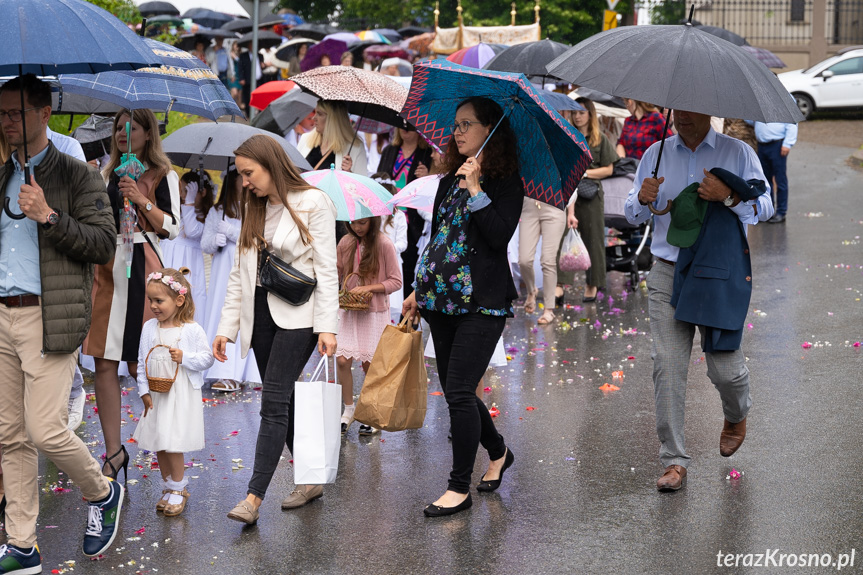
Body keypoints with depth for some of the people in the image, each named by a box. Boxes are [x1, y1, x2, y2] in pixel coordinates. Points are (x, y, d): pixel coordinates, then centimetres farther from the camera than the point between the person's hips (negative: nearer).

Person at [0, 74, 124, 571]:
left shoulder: (77, 176, -1)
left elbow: (104, 244, -8)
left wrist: (49, 216, -17)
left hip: (48, 319, -6)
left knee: (44, 429, -12)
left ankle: (103, 494, 17)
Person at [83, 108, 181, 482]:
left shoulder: (163, 176, 4)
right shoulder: (107, 175, 17)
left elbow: (172, 229, -4)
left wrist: (143, 202, -15)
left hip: (142, 270, -4)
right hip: (107, 269, 4)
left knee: (140, 364, -4)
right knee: (104, 364, -2)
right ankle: (113, 451, 1)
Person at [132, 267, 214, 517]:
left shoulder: (192, 330, -8)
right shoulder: (149, 328, 4)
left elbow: (207, 357, -3)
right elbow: (142, 362, 7)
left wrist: (185, 357, -19)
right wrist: (144, 391, 1)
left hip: (182, 396, -5)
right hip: (156, 396, 5)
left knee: (172, 443, -8)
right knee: (159, 444, 10)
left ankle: (178, 489, 7)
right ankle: (169, 487, 25)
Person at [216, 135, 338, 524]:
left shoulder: (313, 204, -6)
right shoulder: (254, 210, 14)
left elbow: (327, 269, -9)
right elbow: (239, 272, 16)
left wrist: (327, 327, -16)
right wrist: (227, 326, 10)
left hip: (297, 316, -7)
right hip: (260, 315, 7)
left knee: (273, 403, -13)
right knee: (284, 402, 9)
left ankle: (253, 499, -17)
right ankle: (311, 480, 22)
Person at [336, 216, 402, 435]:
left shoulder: (384, 245, -9)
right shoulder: (345, 243, 4)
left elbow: (396, 281, -7)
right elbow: (337, 273, 15)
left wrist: (369, 287, -18)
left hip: (374, 312, -4)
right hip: (348, 310, 4)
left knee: (369, 363, 1)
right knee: (342, 360, -5)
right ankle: (348, 409, 13)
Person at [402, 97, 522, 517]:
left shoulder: (507, 183, -5)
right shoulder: (450, 180, 15)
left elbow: (500, 236, -19)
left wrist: (475, 189, -20)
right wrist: (419, 291, 20)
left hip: (482, 303, -7)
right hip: (442, 300, 7)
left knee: (459, 391, -11)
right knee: (456, 392, 11)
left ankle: (460, 487, -2)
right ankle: (498, 454, 35)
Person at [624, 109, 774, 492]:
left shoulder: (738, 153, 3)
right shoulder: (656, 154, 11)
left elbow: (764, 207, -2)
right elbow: (633, 216, 13)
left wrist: (727, 197, -20)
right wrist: (642, 199, -10)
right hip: (668, 274, 2)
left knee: (724, 367, -2)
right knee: (667, 366, -7)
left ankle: (736, 417, 35)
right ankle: (674, 461, 0)